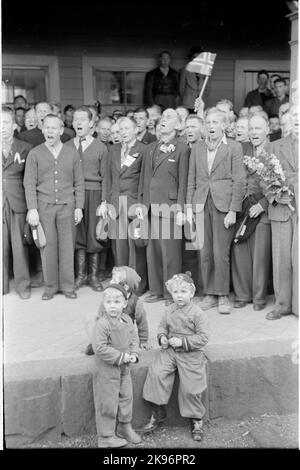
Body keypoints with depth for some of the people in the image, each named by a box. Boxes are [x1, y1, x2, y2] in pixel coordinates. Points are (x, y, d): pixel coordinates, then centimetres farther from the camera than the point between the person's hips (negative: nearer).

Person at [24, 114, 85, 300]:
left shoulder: (72, 153, 8)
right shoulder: (35, 154, 5)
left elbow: (79, 183, 9)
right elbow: (29, 184, 1)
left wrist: (79, 207, 2)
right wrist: (32, 209, -7)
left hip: (67, 206, 1)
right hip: (44, 206, -1)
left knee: (67, 246, 2)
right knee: (48, 246, 1)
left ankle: (68, 286, 13)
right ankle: (50, 286, 13)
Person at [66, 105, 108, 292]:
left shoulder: (100, 147, 2)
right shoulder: (66, 147, 9)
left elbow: (104, 177, 0)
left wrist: (104, 201, -6)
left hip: (93, 193, -2)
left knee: (93, 234, 2)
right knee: (77, 234, 6)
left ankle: (93, 276, 14)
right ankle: (80, 275, 17)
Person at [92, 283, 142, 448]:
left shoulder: (127, 320, -1)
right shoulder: (102, 323, -24)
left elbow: (133, 338, 11)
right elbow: (99, 347, -27)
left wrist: (133, 354, -6)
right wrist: (120, 357, -23)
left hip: (124, 368, 7)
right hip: (106, 370, -7)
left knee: (126, 397, 19)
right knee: (107, 403, 5)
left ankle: (125, 427, 40)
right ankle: (106, 436, 23)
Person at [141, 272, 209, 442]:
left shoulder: (197, 313, -10)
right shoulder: (169, 312, 5)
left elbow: (203, 337, -12)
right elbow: (162, 327, 20)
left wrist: (183, 342, -19)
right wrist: (162, 337, -3)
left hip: (191, 354, -4)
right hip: (170, 350, 4)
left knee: (189, 388, -6)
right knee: (156, 372, -17)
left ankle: (197, 420, 21)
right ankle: (158, 412, 1)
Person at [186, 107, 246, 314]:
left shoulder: (234, 147, 1)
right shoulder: (197, 148, 13)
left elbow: (239, 181, -3)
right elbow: (191, 180, 13)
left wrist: (233, 211, -10)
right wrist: (189, 207, 6)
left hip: (223, 205, -3)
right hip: (201, 205, 4)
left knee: (221, 253, -3)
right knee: (205, 253, 6)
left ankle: (223, 296, 11)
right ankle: (209, 293, 18)